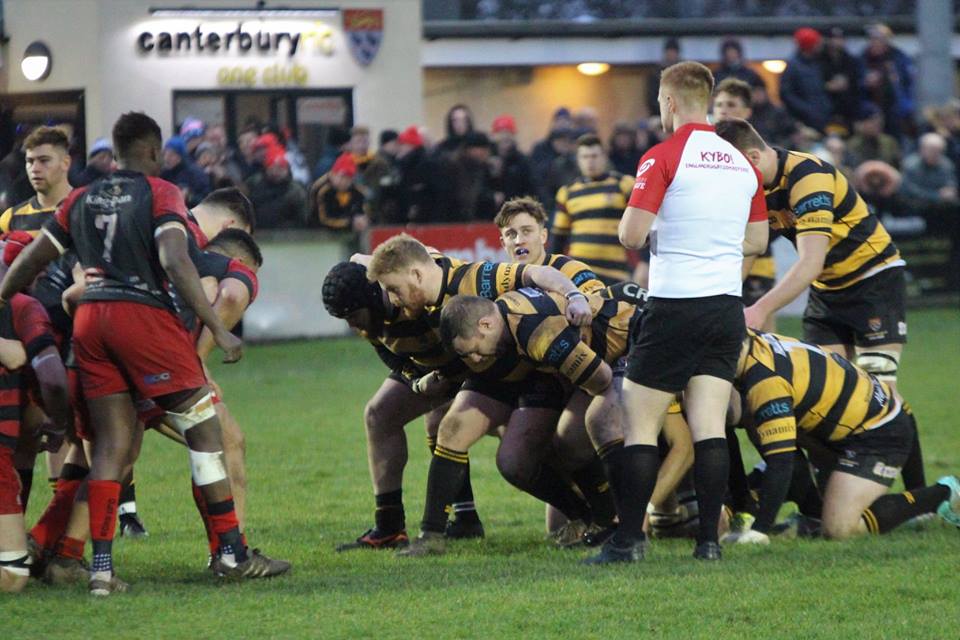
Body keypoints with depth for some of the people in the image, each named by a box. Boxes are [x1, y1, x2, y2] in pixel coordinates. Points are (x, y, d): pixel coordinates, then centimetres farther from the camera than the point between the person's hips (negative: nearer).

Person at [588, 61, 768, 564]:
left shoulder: (663, 157, -8)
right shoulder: (742, 163, 11)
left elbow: (631, 234, -13)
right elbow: (757, 242, 19)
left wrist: (655, 235, 9)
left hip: (674, 305, -5)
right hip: (727, 303, 5)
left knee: (639, 424, 0)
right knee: (709, 425, 3)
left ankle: (629, 538, -6)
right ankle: (709, 538, -4)